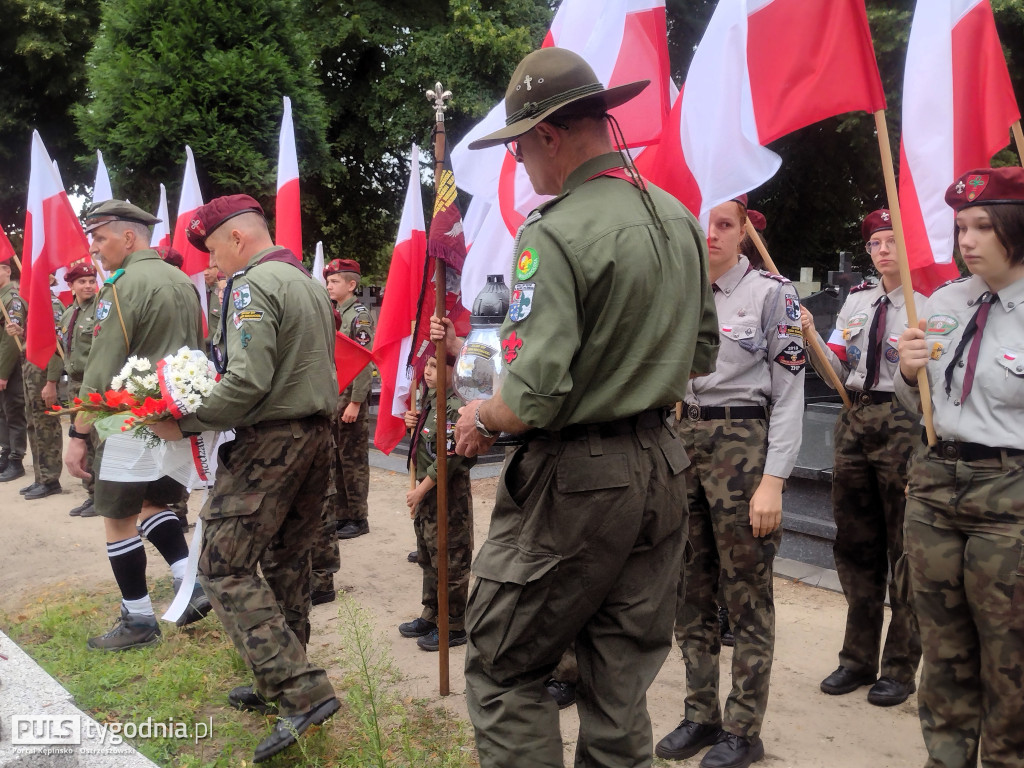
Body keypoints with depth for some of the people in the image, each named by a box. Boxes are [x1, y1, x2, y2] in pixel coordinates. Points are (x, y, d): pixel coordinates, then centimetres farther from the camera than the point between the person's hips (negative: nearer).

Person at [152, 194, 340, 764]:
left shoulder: (254, 284, -12)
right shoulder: (310, 283, 17)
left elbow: (248, 381, -23)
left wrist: (184, 422, -13)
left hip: (271, 440, -10)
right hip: (319, 433, 10)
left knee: (226, 566, -6)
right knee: (288, 562, 15)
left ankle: (304, 692, -11)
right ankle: (280, 684, 25)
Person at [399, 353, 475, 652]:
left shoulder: (454, 408, -20)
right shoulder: (429, 401, 9)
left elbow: (448, 459, -23)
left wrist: (420, 490, -16)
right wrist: (412, 423, 3)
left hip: (449, 495, -10)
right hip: (427, 492, 10)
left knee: (449, 563, 1)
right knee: (428, 558, 19)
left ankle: (453, 627, 13)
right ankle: (432, 616, 34)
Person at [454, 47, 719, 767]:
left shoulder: (555, 233, -18)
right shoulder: (680, 217, 7)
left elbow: (534, 397, -23)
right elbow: (703, 354, 15)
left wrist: (481, 418, -4)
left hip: (576, 479, -8)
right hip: (660, 465, 8)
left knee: (504, 668, 9)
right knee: (622, 685, 17)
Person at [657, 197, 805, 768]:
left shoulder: (772, 293, -5)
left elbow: (789, 393, -8)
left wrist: (772, 481, -15)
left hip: (743, 445, -5)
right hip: (683, 441, 6)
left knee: (746, 592, 4)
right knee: (690, 588, 11)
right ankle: (701, 715, 27)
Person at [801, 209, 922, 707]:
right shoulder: (856, 301, 13)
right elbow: (837, 371, 11)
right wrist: (811, 337, -5)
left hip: (904, 423, -6)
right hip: (855, 419, 6)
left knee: (904, 549, 4)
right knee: (854, 545, 13)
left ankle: (900, 667, 20)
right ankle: (858, 659, 28)